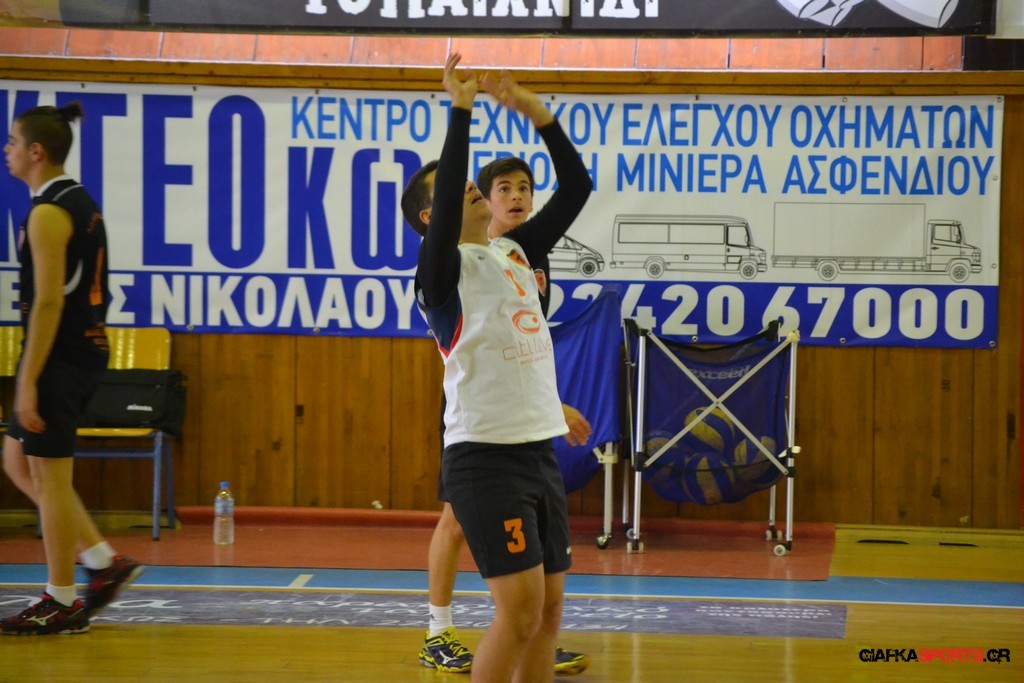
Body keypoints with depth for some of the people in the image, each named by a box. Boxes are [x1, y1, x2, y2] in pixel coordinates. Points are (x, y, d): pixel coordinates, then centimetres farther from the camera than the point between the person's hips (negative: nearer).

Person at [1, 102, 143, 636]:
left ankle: (61, 605, 5)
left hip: (60, 355, -10)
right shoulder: (82, 202, 14)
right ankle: (104, 562, 15)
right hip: (87, 348, 10)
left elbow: (48, 301, -21)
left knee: (49, 476, -2)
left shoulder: (49, 213, -16)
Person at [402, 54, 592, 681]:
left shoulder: (515, 253, 15)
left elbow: (577, 187, 15)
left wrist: (538, 113, 5)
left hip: (540, 450, 8)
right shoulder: (443, 270, -5)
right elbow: (447, 197, -24)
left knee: (549, 605, 8)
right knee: (521, 608, -12)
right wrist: (461, 110, -24)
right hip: (486, 456, -8)